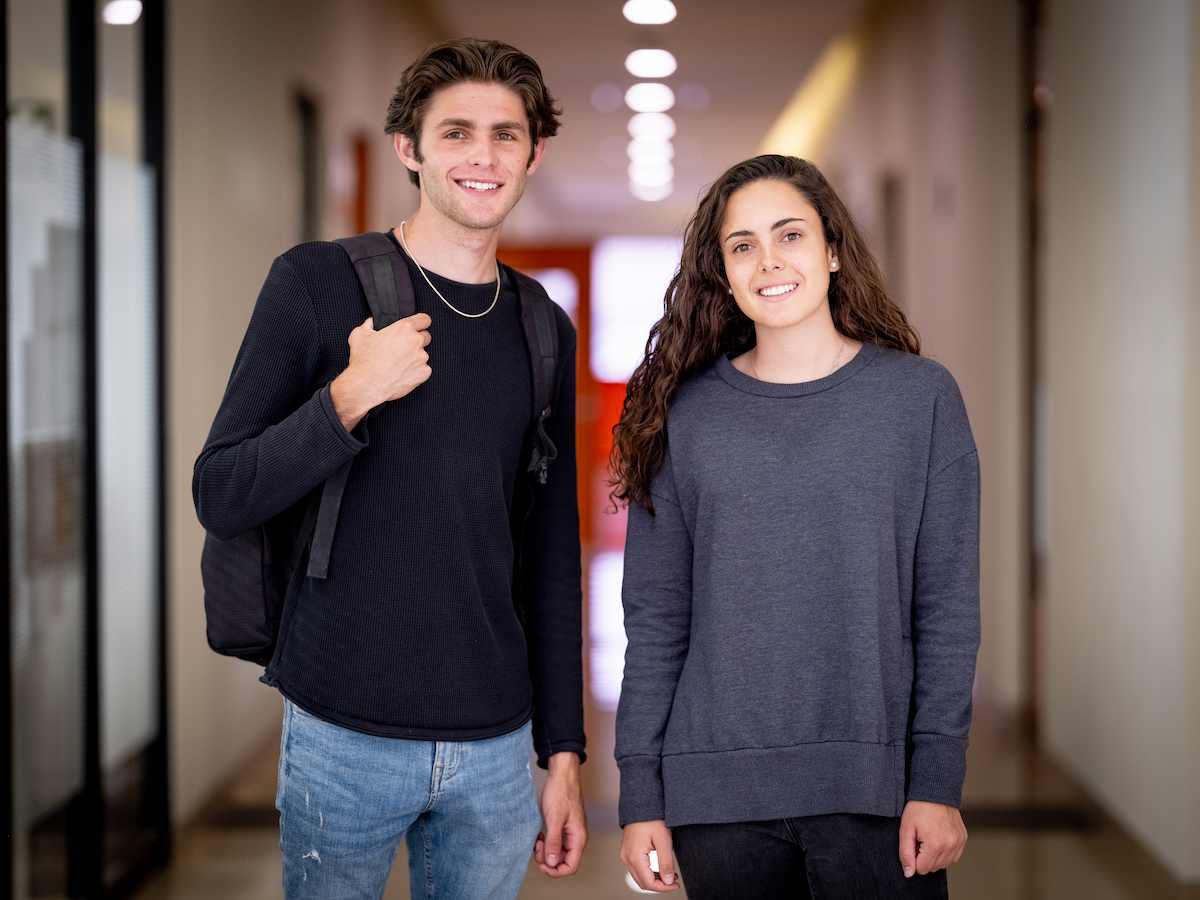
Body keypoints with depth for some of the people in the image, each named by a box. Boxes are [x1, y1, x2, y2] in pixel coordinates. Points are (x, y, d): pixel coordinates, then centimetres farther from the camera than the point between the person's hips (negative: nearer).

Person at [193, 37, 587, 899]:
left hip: (496, 743, 3)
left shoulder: (545, 330, 7)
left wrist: (564, 749, 9)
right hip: (344, 732, -3)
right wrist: (349, 397, -21)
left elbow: (552, 554, 11)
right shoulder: (318, 281, -4)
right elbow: (220, 498, -6)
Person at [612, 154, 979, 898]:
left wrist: (938, 782, -6)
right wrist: (642, 797, 0)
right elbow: (655, 618, 4)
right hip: (719, 787, 1)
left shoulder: (922, 396, 1)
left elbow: (947, 606, 0)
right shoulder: (686, 414, 4)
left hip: (874, 782, -1)